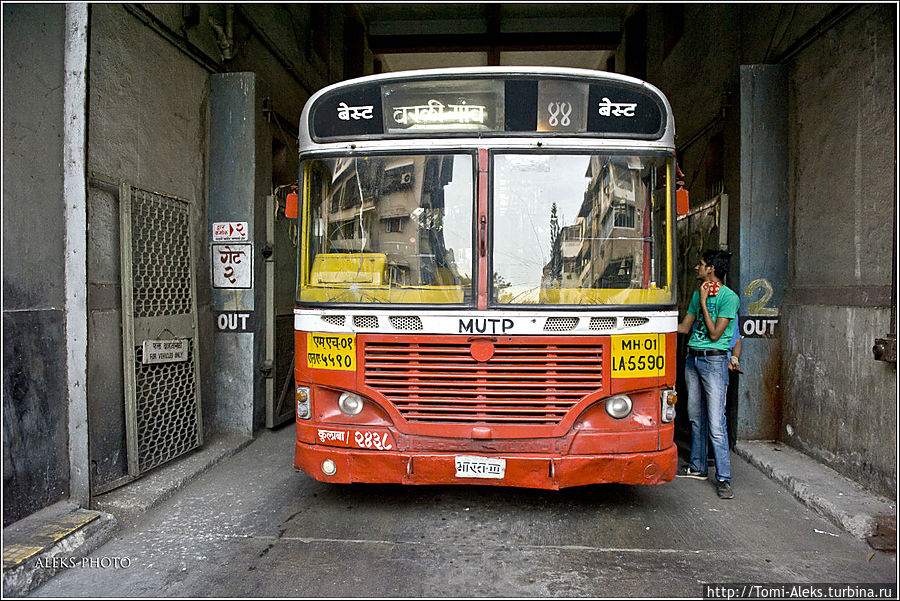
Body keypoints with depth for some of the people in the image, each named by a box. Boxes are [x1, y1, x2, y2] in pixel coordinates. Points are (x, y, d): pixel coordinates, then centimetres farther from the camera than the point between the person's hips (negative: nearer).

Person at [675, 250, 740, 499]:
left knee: (716, 422, -8)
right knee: (696, 417, 13)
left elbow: (715, 334, -13)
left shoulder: (729, 297, -8)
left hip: (714, 360, -7)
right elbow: (684, 327, 19)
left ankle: (724, 478, -1)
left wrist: (703, 303, -11)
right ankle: (697, 467, 24)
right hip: (692, 359, 7)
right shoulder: (698, 294, 14)